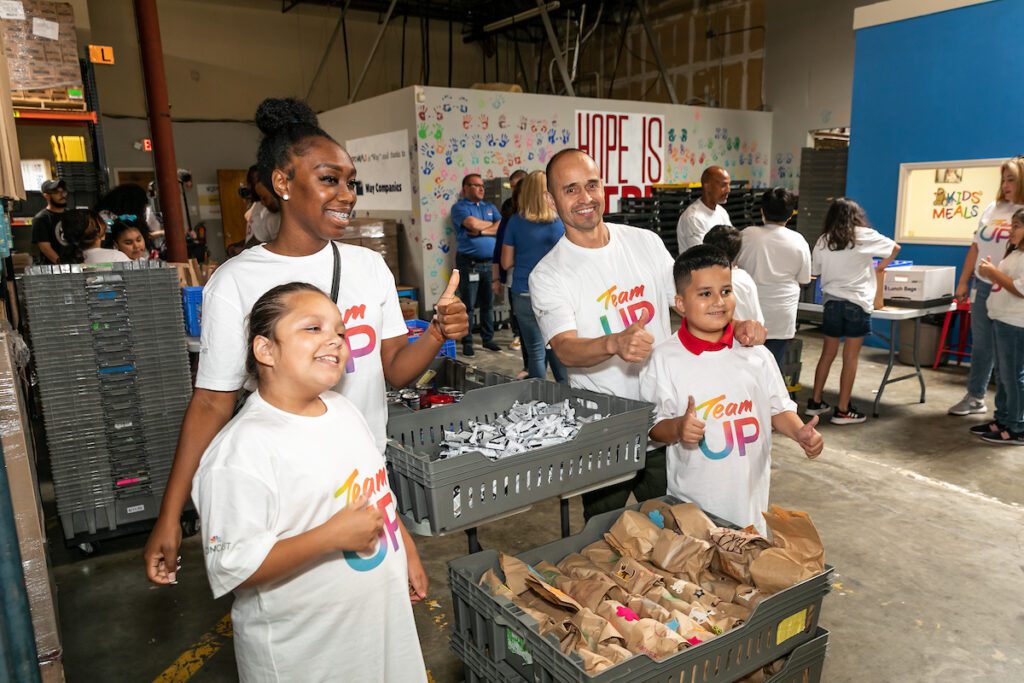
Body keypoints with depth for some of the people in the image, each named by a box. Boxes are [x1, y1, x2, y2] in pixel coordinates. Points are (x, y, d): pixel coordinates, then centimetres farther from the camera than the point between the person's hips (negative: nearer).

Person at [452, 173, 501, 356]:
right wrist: (492, 225, 0)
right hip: (469, 263, -5)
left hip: (490, 263, 5)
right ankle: (467, 342, 7)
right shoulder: (459, 207, 1)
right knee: (468, 305, -1)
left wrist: (481, 231, -11)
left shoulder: (490, 207, 16)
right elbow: (473, 224, -17)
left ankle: (488, 339, 20)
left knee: (488, 304, 10)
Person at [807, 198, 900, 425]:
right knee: (850, 357, 1)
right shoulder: (865, 235, -2)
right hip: (857, 304, -3)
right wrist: (880, 268, 24)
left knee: (827, 354, 13)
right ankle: (843, 410, 4)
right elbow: (895, 248, 11)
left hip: (831, 302, 3)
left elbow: (815, 271, 10)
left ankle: (815, 402, 20)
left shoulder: (823, 240, 3)